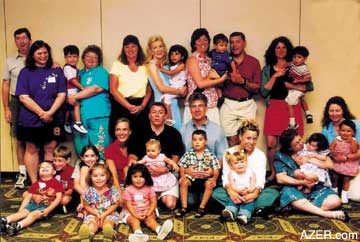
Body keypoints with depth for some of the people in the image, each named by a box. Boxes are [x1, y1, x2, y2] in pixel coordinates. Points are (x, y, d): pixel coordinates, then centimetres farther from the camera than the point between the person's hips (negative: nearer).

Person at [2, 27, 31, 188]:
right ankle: (22, 173, 13)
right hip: (17, 102, 2)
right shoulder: (10, 61, 11)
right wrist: (6, 108, 5)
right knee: (20, 140, 5)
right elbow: (5, 86, 12)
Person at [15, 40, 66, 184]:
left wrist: (50, 112, -13)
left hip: (53, 118, 1)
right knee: (32, 149, 4)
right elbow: (23, 97, -6)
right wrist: (41, 113, -14)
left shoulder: (57, 71, 8)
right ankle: (34, 183, 11)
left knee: (50, 148, 3)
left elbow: (62, 95, 0)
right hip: (31, 119, -1)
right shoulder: (25, 72, 4)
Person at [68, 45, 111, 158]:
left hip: (98, 115, -6)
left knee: (100, 148, -7)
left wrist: (75, 96, -9)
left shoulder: (101, 71, 3)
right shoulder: (81, 73, 22)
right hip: (82, 115, 6)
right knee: (81, 148, 8)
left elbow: (97, 89, -10)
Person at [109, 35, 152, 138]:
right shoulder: (117, 65, 5)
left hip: (141, 109, 2)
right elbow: (113, 90, -3)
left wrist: (142, 106, -7)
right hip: (122, 106, -2)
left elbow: (149, 90, 9)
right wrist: (129, 106, -11)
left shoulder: (145, 66, 11)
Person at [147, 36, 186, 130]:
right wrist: (179, 91, -5)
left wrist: (182, 89, -1)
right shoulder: (152, 65, -7)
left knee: (178, 129, 7)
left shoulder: (166, 65, 13)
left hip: (174, 103, 7)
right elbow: (161, 88, -14)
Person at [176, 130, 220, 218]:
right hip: (192, 178, 1)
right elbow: (182, 167, 3)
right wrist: (182, 176, -14)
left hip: (205, 178, -1)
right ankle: (184, 207, -16)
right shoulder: (188, 154, 3)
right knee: (184, 182, -27)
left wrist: (214, 178, -21)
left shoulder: (210, 155, -1)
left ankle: (202, 207, -17)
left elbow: (216, 170, -3)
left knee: (209, 184, -31)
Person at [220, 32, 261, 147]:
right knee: (232, 140, -1)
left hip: (247, 104, 0)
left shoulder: (254, 62, 4)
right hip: (228, 104, 0)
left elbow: (256, 88, 2)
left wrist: (242, 81, -14)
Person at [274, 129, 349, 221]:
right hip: (294, 190, -2)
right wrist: (302, 182, -15)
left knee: (335, 201, -22)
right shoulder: (281, 156, 2)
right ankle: (328, 214, -33)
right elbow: (280, 179, -7)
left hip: (315, 188, 3)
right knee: (289, 193, -38)